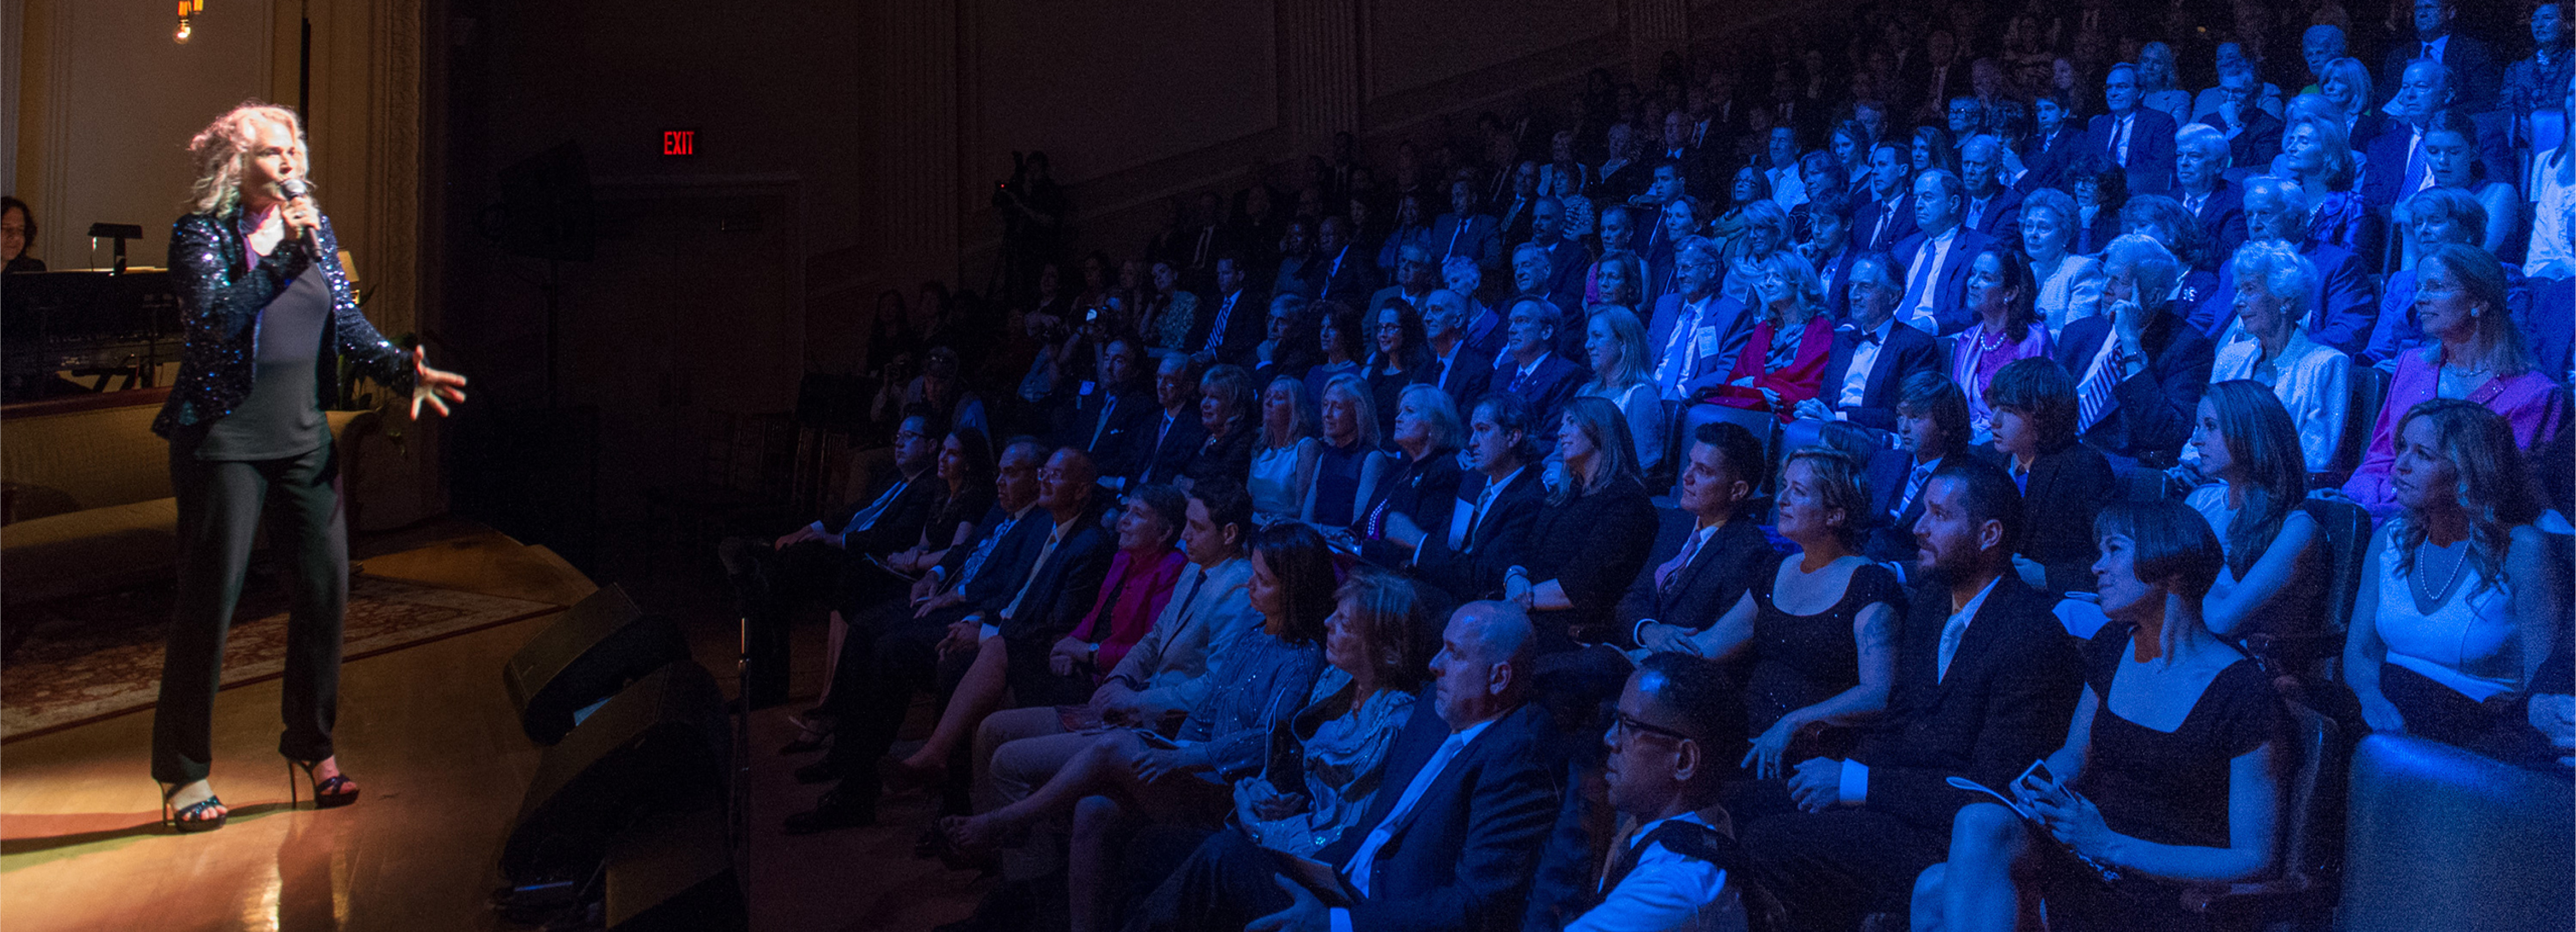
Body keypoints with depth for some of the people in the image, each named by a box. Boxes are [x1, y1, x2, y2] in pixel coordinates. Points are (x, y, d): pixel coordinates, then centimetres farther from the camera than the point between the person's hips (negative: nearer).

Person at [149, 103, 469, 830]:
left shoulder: (314, 228, 11)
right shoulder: (200, 233, -5)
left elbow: (348, 324, 10)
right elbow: (216, 320, -20)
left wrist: (403, 369, -6)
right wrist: (284, 255, -23)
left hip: (304, 436, 5)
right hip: (225, 438, -5)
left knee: (326, 588, 5)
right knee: (210, 600, -3)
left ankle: (312, 743, 22)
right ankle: (184, 774, 9)